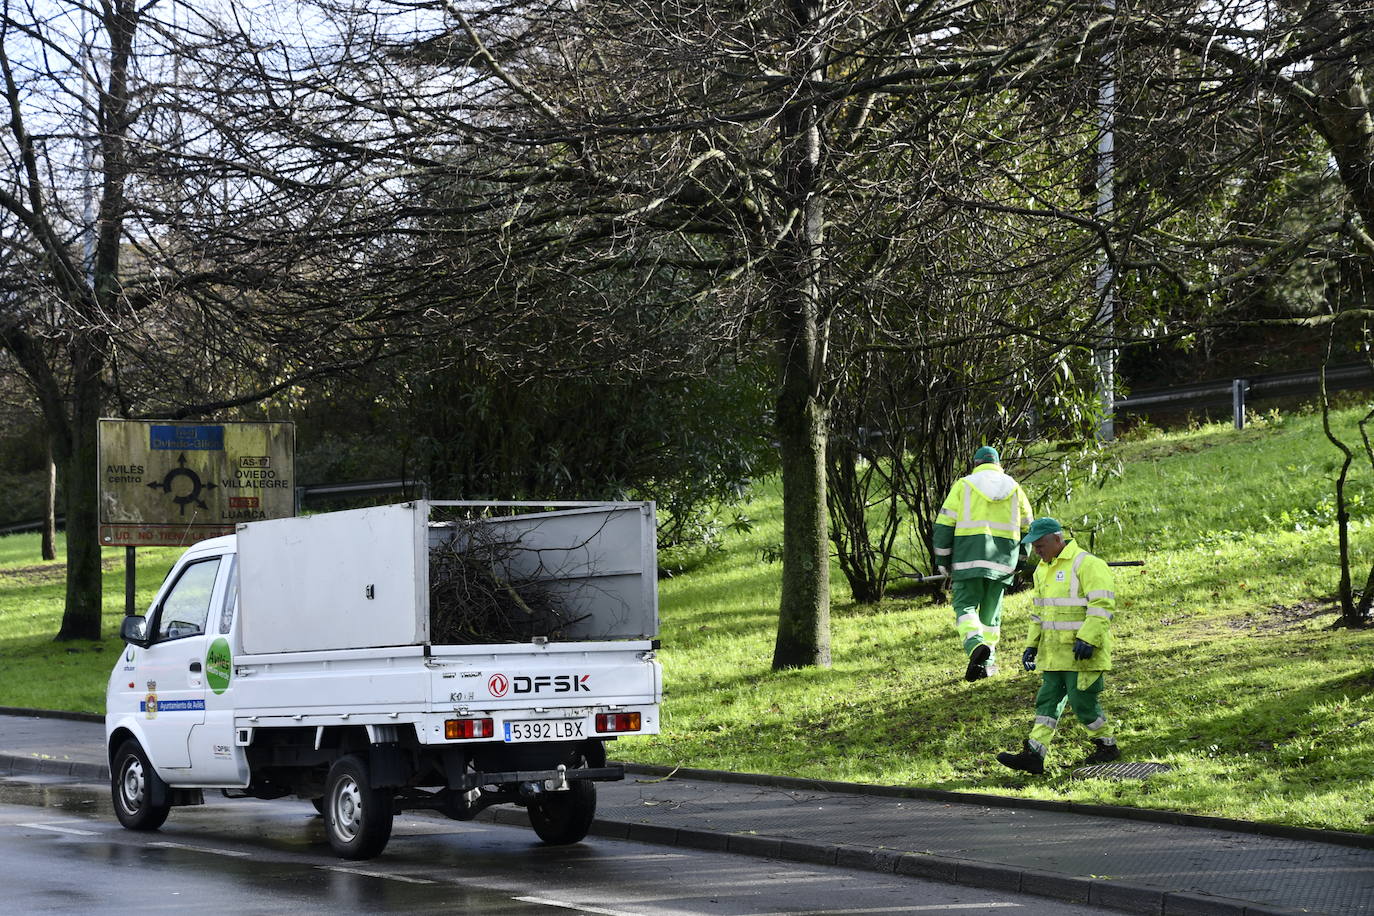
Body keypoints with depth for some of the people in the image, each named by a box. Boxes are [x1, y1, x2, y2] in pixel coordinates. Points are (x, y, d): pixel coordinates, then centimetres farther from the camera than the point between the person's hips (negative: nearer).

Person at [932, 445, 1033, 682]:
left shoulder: (963, 485, 3)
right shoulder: (1014, 489, 13)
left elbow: (944, 524, 0)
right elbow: (1027, 527, 17)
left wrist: (943, 561, 6)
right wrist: (1020, 559, 27)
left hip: (969, 556, -3)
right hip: (1002, 560, 3)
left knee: (965, 605, -2)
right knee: (991, 609, 13)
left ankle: (976, 645, -28)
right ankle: (987, 662, 13)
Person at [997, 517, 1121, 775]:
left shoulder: (1087, 565, -12)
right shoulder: (1043, 569, 17)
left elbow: (1102, 605, -19)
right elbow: (1039, 612, 25)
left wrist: (1087, 638, -25)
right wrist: (1031, 645, 19)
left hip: (1082, 653, -8)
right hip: (1053, 652, 8)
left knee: (1082, 701, -5)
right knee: (1047, 700, 4)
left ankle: (1107, 746, 14)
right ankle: (1033, 755, 1)